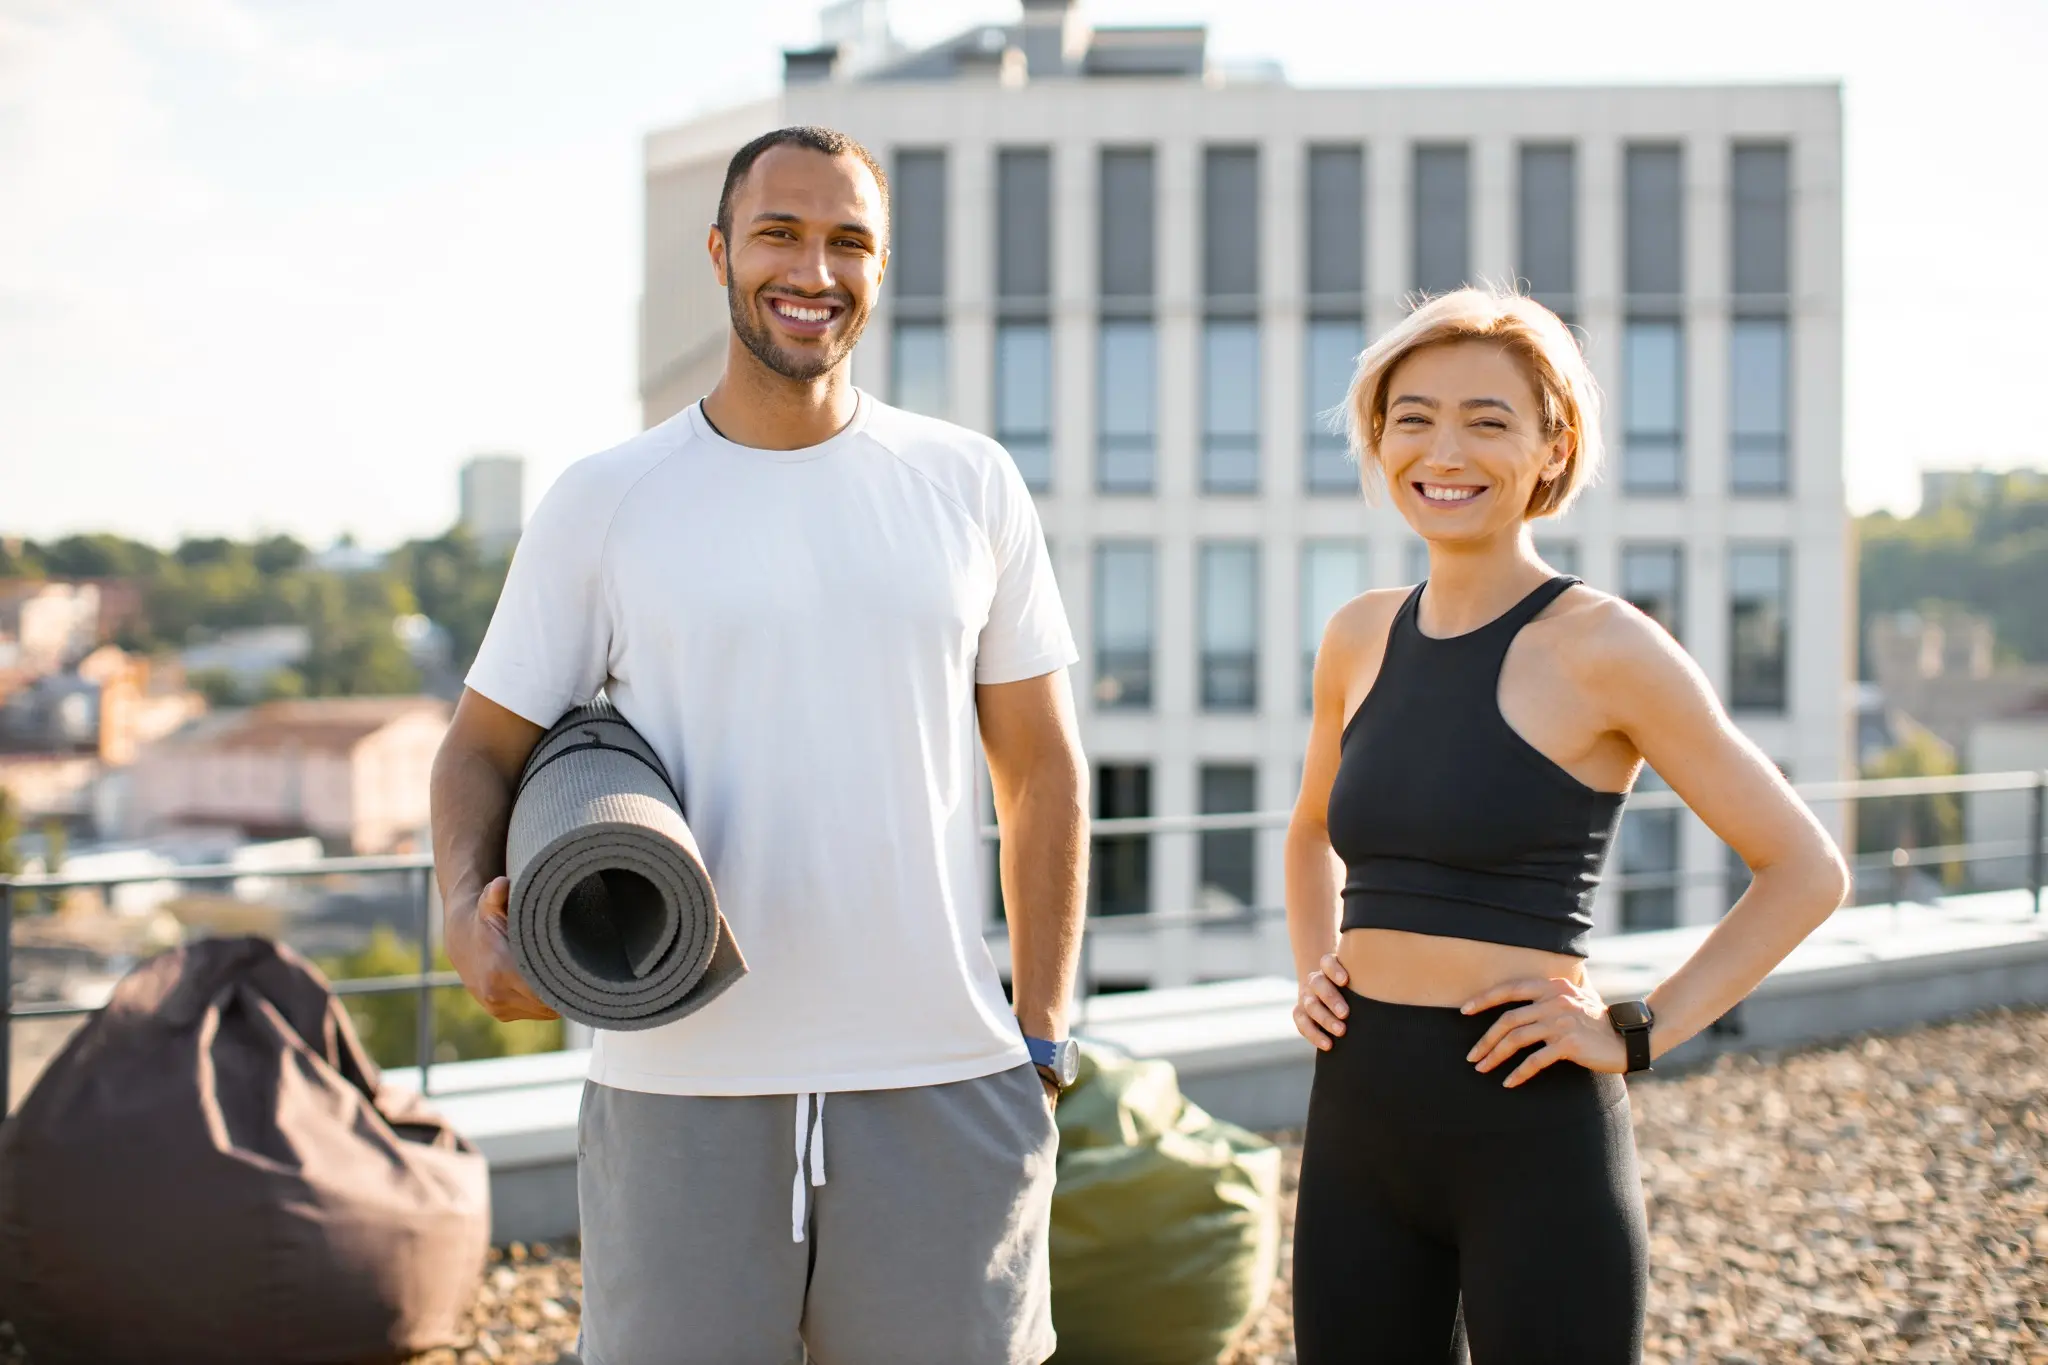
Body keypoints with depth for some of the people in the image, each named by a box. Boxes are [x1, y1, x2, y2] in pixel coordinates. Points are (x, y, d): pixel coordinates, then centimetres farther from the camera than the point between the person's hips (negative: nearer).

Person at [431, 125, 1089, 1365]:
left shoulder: (971, 485, 7)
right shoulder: (605, 503, 3)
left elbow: (1042, 772, 11)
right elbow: (485, 750, 8)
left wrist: (1044, 1039, 6)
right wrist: (473, 918, -13)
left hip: (942, 1090, 1)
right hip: (681, 1092, -1)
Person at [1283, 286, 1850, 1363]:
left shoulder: (1601, 647, -9)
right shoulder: (1359, 640, 8)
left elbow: (1805, 872, -5)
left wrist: (1637, 1033, -10)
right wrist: (1312, 972, 11)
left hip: (1531, 1134, -5)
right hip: (1355, 1125, 6)